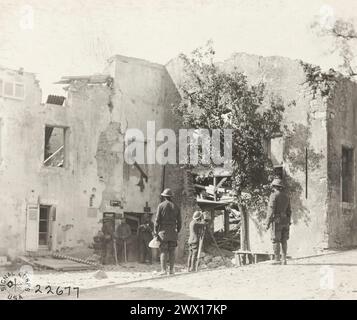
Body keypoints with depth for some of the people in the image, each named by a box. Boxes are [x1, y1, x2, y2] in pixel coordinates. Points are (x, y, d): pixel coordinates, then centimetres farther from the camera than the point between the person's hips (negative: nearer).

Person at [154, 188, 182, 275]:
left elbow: (157, 220, -6)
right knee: (172, 252, 6)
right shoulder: (175, 207, 7)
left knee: (163, 251, -2)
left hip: (163, 231, -3)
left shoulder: (161, 205, -2)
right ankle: (171, 270, 4)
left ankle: (164, 270, -7)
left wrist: (156, 232, -2)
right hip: (173, 231, 3)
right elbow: (179, 221, 7)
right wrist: (177, 231, 16)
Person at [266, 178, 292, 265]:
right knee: (284, 241, 9)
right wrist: (288, 223, 18)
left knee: (276, 241, -3)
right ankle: (284, 259, 7)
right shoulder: (286, 196, 12)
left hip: (277, 221, -6)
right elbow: (289, 211, 13)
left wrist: (268, 223, -12)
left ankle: (277, 260, -6)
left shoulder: (274, 195, -9)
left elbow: (271, 210, -14)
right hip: (285, 221, 6)